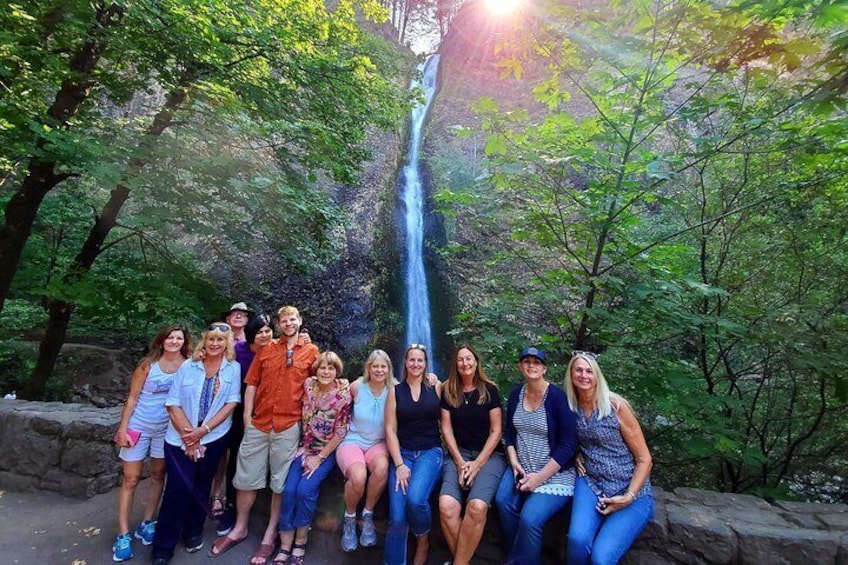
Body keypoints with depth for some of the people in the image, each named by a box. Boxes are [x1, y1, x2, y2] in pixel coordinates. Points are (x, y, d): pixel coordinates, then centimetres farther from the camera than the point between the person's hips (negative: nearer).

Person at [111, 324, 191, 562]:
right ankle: (123, 535, 14)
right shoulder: (148, 364, -11)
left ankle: (147, 523, 29)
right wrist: (122, 428, -9)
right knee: (130, 479, 4)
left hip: (167, 429, 2)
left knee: (158, 476, 13)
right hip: (138, 426, -2)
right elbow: (132, 397, -6)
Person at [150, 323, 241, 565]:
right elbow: (173, 404, -5)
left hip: (214, 438, 1)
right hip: (181, 438, -1)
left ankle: (193, 531, 36)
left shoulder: (233, 368, -4)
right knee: (179, 488, -6)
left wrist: (203, 430, -15)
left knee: (201, 487, 14)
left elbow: (231, 404, -7)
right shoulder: (187, 367, -3)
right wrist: (188, 436, -12)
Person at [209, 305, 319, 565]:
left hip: (289, 426, -3)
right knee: (245, 477, 13)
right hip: (258, 423, 3)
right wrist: (247, 416, 2)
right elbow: (252, 383, 8)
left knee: (281, 482, 9)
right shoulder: (266, 349, 8)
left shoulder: (311, 352, -1)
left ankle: (270, 535, 26)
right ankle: (239, 529, 35)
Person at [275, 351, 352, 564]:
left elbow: (340, 432, -13)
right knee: (289, 490, -13)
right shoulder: (309, 385, -6)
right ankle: (285, 547, 0)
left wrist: (320, 458, -12)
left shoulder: (343, 393, -17)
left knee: (305, 489, -19)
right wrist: (306, 449, 1)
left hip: (328, 450, -3)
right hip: (307, 447, 4)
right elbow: (305, 418, 6)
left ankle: (300, 542, 3)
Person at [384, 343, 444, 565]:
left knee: (415, 498, -26)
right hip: (402, 453, 1)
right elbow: (390, 430, 1)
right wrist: (399, 464, -8)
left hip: (430, 451, -1)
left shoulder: (436, 387, 4)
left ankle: (423, 540, 7)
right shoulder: (395, 391, 5)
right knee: (397, 517, -15)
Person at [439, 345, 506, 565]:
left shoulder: (490, 390, -1)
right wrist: (460, 462, -7)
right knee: (446, 505, -25)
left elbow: (496, 431, -2)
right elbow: (446, 429, 4)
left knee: (477, 506, -29)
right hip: (459, 454, 2)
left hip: (489, 455, -2)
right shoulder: (448, 391, 5)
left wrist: (477, 464, -10)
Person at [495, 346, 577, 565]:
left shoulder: (557, 396, -15)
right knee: (503, 502, -18)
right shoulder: (516, 393, 2)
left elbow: (569, 444, -16)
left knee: (529, 519, -23)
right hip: (522, 466, 5)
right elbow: (509, 431, 12)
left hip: (554, 472, -5)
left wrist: (540, 477, -17)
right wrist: (514, 462, -4)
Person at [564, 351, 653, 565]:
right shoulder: (570, 406, 0)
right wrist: (576, 455, 1)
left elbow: (644, 459, -6)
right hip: (591, 483, 3)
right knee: (577, 540, -26)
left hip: (631, 491, -2)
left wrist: (628, 497, -13)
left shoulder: (616, 405, -11)